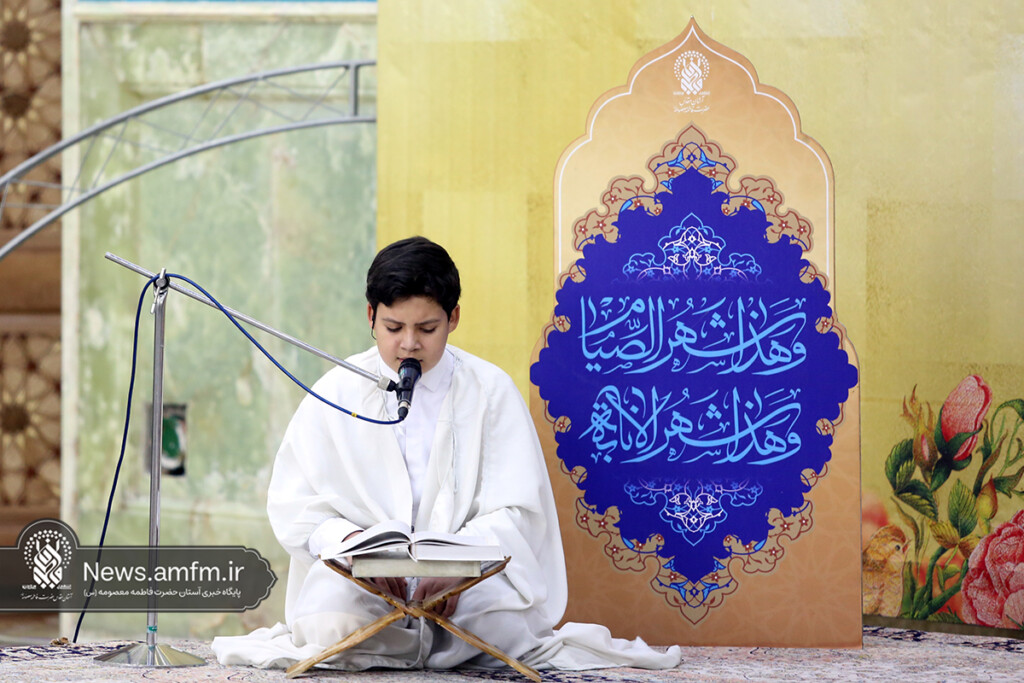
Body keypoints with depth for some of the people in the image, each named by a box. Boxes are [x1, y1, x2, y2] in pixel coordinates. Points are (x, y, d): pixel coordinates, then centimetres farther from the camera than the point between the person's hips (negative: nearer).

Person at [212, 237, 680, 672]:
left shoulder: (492, 391, 5)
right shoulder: (335, 397, 7)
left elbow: (515, 512, -2)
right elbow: (292, 507, 3)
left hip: (469, 578, 0)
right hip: (358, 579, 0)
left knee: (502, 620, -34)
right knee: (330, 615, -34)